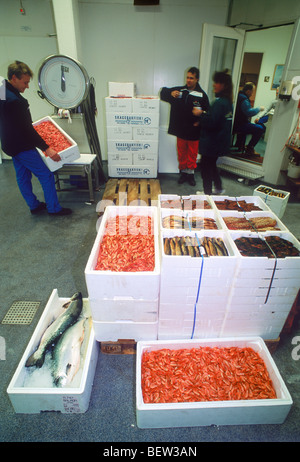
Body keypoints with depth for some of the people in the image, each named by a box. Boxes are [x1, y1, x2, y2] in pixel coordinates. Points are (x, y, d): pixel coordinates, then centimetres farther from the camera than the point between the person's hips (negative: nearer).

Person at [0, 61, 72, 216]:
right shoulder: (14, 100, -24)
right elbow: (26, 129, -26)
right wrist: (46, 148, -24)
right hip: (22, 147, -10)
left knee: (23, 177, 16)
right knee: (46, 175, -3)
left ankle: (34, 206, 29)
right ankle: (54, 208, 6)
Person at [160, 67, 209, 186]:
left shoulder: (202, 95, 0)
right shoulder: (179, 90, 5)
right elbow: (163, 93, 10)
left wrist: (200, 121, -15)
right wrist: (171, 93, -11)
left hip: (194, 131, -2)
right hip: (181, 130, 2)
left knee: (192, 154, 7)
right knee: (181, 153, 10)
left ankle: (190, 173, 22)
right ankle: (183, 172, 25)